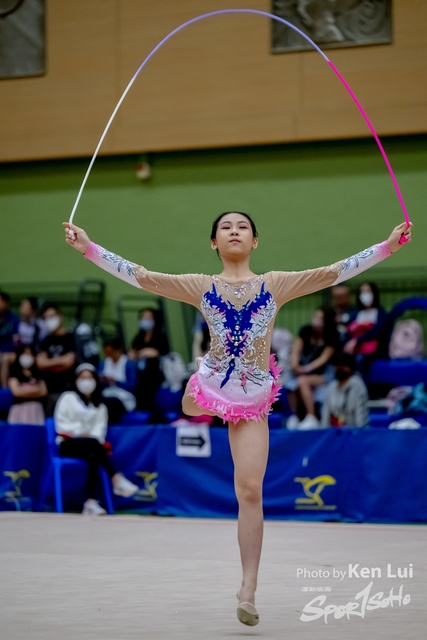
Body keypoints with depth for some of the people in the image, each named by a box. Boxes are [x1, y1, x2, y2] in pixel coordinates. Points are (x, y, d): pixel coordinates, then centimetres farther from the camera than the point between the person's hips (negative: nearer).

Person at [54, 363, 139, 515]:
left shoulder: (99, 407, 19)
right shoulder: (68, 398, 14)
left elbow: (100, 428, 6)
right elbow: (61, 424, 4)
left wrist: (92, 434, -17)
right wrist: (78, 433, -11)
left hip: (90, 445, 2)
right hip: (68, 444, -2)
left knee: (93, 456, -36)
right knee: (94, 442, -35)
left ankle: (91, 502, -47)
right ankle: (117, 479, -47)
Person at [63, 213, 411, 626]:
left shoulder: (276, 284, 5)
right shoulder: (201, 286, 5)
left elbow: (336, 273, 1)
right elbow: (139, 276, 0)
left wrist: (388, 246, -6)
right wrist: (88, 248, -7)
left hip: (251, 403, -1)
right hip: (208, 389, 1)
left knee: (250, 491, -6)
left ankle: (248, 589, -2)